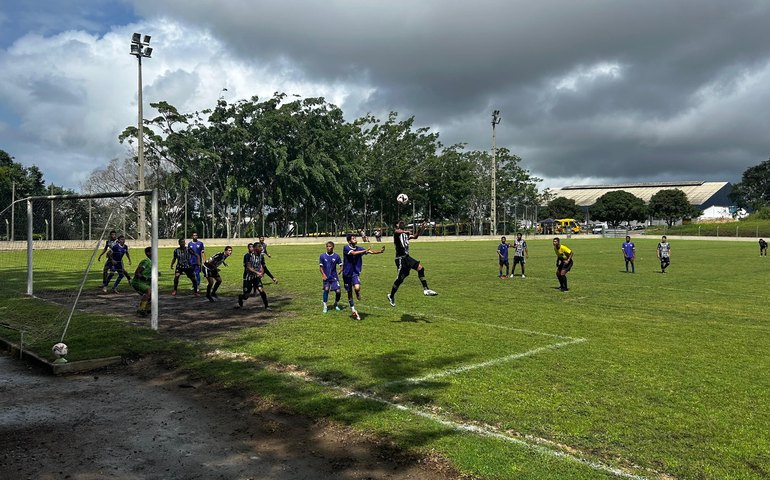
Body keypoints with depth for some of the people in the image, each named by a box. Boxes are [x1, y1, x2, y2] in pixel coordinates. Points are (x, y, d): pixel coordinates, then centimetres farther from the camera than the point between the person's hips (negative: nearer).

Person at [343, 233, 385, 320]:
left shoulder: (359, 248, 0)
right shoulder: (346, 248, -11)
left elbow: (371, 251, -8)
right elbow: (353, 253, -29)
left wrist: (380, 251, -24)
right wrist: (365, 251, -35)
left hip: (355, 273, 1)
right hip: (347, 273, -1)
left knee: (357, 288, -25)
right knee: (349, 292, 9)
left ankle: (358, 296, 12)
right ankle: (353, 310, 27)